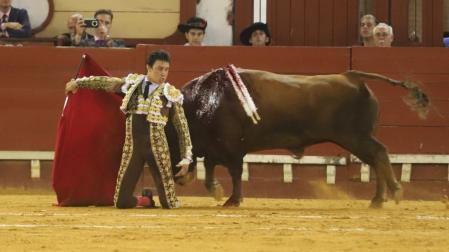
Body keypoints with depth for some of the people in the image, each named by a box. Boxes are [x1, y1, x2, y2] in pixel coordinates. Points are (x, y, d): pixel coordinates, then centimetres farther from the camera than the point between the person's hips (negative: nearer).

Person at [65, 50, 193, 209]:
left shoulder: (171, 94, 0)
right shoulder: (133, 83, 7)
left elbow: (182, 128, 4)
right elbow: (105, 82, 23)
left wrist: (186, 158, -1)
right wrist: (78, 83, 31)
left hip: (157, 148, -2)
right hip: (132, 147, 2)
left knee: (168, 204, -5)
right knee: (121, 202, 0)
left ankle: (169, 199, 32)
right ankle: (144, 200, 32)